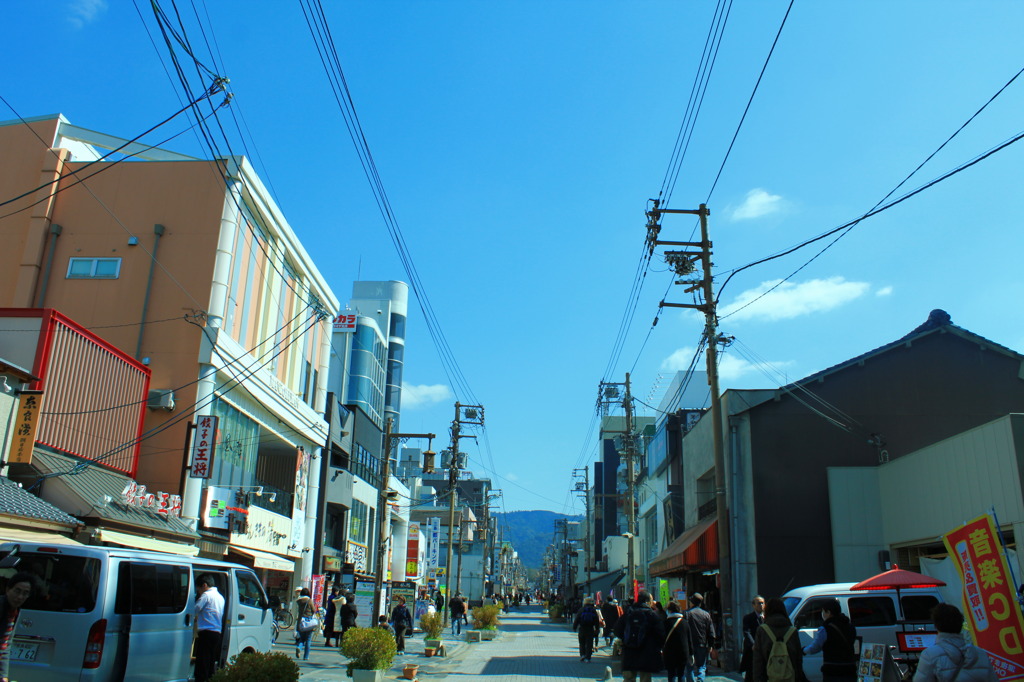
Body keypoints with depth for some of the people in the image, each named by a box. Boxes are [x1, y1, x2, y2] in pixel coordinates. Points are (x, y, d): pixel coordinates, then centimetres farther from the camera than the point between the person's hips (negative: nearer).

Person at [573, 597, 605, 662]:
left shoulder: (581, 610, 1)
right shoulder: (594, 611, 3)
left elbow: (577, 619, 0)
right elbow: (597, 621, 4)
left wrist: (574, 627, 6)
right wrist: (597, 629, 10)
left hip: (582, 628, 0)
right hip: (590, 629, 0)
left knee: (582, 643, 14)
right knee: (589, 644, 3)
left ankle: (582, 654, -1)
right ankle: (587, 658, -2)